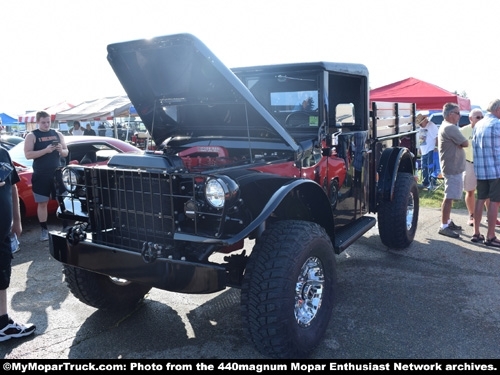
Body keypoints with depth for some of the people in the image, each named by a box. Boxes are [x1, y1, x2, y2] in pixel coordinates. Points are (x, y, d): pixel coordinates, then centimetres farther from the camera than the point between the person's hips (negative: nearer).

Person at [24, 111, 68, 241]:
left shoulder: (58, 134, 8)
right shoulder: (32, 136, -2)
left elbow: (66, 153, 12)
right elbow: (28, 154, -13)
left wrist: (61, 150, -11)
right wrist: (45, 150, -23)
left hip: (57, 173, 3)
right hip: (40, 175, -3)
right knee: (42, 203, 3)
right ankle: (44, 230, 12)